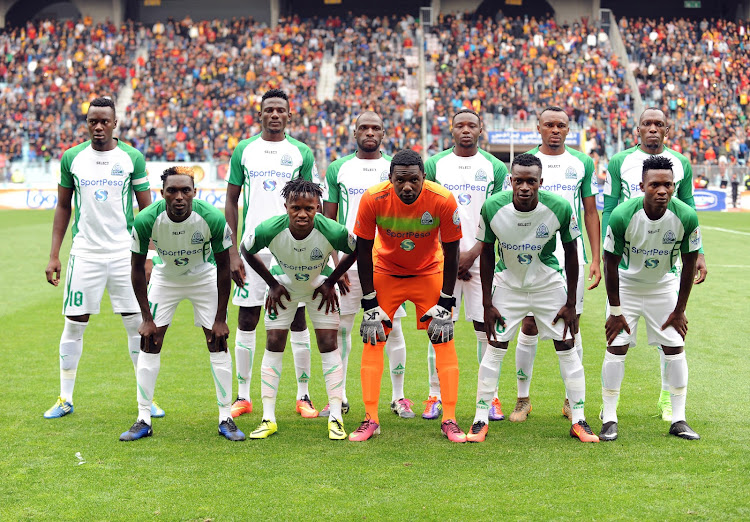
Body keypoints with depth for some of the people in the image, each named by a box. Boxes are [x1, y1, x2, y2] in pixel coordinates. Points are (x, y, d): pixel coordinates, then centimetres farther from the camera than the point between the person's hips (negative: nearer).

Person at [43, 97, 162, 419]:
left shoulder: (132, 158, 0)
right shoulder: (72, 158, 3)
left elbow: (146, 208, 4)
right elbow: (63, 207, 11)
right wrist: (54, 255, 6)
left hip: (125, 253, -1)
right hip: (84, 253, 1)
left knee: (137, 323, 0)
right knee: (74, 324, 2)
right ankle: (65, 399, 14)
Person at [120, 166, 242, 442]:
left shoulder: (213, 219, -30)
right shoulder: (146, 220, -29)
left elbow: (223, 268, -16)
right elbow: (137, 267, -13)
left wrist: (220, 318, -14)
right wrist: (147, 318, -12)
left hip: (204, 278, -1)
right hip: (165, 278, 1)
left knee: (218, 344, -7)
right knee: (149, 344, -5)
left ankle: (226, 419, 3)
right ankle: (143, 420, 3)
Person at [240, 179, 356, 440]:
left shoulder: (332, 232, -34)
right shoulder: (269, 230, -33)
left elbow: (356, 251, -10)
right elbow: (245, 250, -9)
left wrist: (330, 282, -9)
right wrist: (272, 284, -7)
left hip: (320, 287, -1)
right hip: (284, 284, 1)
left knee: (329, 346, -7)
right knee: (273, 346, -4)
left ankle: (335, 418, 0)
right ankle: (268, 419, 3)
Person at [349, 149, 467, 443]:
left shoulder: (443, 201, -28)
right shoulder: (373, 199, -27)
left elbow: (450, 255, -15)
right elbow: (363, 252, -14)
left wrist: (445, 304, -14)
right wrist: (370, 305, -14)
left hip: (429, 274, 0)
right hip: (385, 273, 0)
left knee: (444, 339, -7)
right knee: (373, 339, -7)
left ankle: (449, 420, 0)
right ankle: (370, 420, 0)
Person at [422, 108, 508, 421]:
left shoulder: (495, 168, 5)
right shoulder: (434, 165, 7)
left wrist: (472, 253, -9)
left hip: (481, 258, 0)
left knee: (486, 329, 0)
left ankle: (490, 397, 6)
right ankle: (435, 396, 7)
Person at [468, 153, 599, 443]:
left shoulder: (560, 207, -23)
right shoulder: (493, 207, -21)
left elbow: (571, 253, -8)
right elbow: (487, 253, -6)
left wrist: (571, 304, -5)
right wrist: (487, 303, -6)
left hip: (550, 283, 0)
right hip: (507, 284, 0)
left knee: (566, 348, -1)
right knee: (495, 348, -2)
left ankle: (578, 421, 9)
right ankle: (480, 421, 8)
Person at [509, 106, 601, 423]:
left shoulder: (581, 163, 7)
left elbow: (591, 213, 10)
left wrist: (596, 259, 4)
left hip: (572, 256, 1)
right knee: (529, 326, -1)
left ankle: (572, 400, 13)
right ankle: (523, 399, 10)